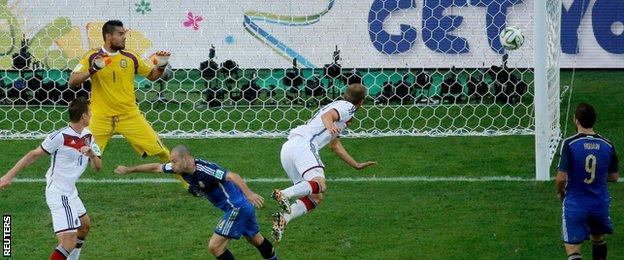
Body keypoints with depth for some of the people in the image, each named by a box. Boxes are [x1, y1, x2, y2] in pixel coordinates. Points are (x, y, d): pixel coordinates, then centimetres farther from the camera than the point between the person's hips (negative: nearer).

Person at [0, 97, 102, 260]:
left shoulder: (87, 136, 5)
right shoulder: (61, 136, -19)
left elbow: (97, 168, 3)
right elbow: (34, 155, -14)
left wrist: (91, 154, -20)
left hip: (70, 192, 10)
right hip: (59, 194, -10)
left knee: (85, 225, 29)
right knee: (69, 243, -18)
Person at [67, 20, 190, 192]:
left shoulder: (130, 57, 3)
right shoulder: (93, 57, -3)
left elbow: (152, 76, 15)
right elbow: (72, 82, -9)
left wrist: (161, 66, -7)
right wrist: (91, 70, -24)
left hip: (130, 116, 2)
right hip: (101, 118, -2)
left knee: (161, 151, -3)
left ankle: (188, 183, 10)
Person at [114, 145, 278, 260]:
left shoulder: (204, 169, -26)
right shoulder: (182, 169, 0)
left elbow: (231, 176, -35)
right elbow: (156, 167, 12)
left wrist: (249, 194, -48)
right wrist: (129, 170, 18)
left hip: (237, 207, -9)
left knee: (215, 246, -10)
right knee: (256, 240, 27)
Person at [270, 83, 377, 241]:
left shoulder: (338, 106, 37)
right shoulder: (348, 107, 8)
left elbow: (335, 145, 46)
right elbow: (327, 115, -14)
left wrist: (357, 166, 50)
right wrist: (329, 126, -36)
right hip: (303, 144, -9)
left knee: (315, 198, 5)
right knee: (320, 185, -29)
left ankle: (282, 219, -16)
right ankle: (283, 194, -51)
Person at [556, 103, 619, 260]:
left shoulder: (569, 144, -17)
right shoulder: (607, 145, -4)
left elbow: (561, 178, -19)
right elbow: (614, 177, 5)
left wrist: (560, 192, 2)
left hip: (575, 204, -4)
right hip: (600, 203, 4)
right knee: (598, 239, 28)